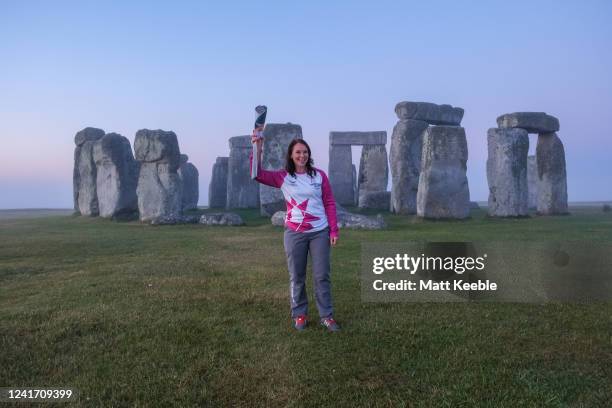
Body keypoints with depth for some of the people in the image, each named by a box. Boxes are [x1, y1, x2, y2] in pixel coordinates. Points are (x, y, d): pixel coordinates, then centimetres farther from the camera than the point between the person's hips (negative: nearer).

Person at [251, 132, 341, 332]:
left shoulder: (319, 175, 2)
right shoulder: (283, 177, 0)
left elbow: (329, 203, 3)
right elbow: (257, 174, -10)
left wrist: (334, 230, -1)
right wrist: (258, 147, -18)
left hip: (320, 232, 0)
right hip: (294, 233, 0)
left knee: (322, 276, 5)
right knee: (296, 277, 9)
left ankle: (326, 316, 15)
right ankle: (299, 315, 23)